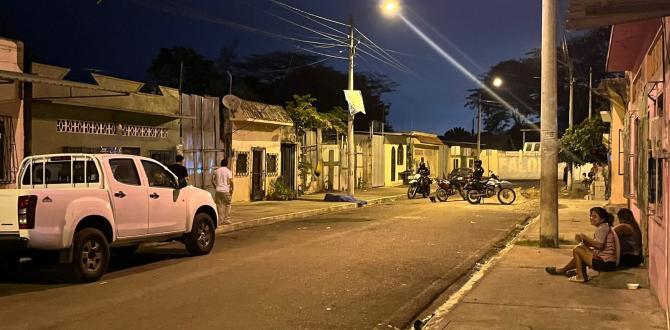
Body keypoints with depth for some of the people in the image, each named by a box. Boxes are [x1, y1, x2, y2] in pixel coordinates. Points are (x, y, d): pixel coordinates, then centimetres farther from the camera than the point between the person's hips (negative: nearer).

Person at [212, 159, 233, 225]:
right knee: (227, 205, 6)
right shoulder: (228, 171, -4)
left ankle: (220, 220, 7)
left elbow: (212, 180, 11)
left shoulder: (217, 171, 9)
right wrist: (231, 189, -4)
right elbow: (231, 181, -13)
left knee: (219, 206, 6)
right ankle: (226, 220, 6)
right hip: (226, 190, -4)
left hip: (218, 190, 4)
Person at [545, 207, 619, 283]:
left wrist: (585, 237, -13)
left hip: (605, 263, -11)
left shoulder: (602, 228, -13)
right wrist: (583, 239, -1)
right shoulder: (605, 227, 17)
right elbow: (593, 244, 15)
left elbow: (599, 245, -24)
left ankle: (580, 276, 9)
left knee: (576, 250, -4)